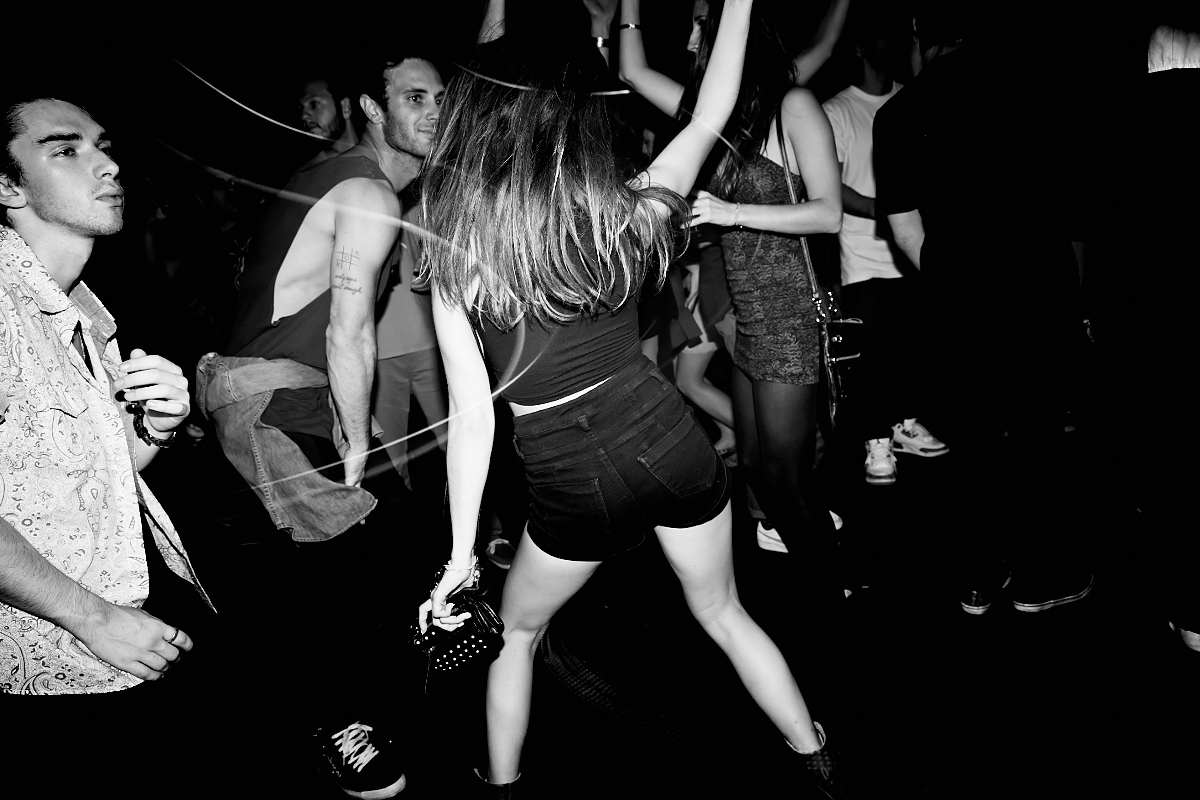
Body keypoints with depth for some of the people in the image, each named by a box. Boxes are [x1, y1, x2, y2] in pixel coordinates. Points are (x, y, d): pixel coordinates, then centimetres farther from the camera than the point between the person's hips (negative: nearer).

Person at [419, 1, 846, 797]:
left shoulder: (457, 262, -13)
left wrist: (461, 553, -4)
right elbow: (710, 116, 5)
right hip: (672, 446, 3)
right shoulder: (623, 216, -9)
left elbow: (474, 418, -12)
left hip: (575, 485, -2)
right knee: (724, 613, 25)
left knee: (517, 635, 26)